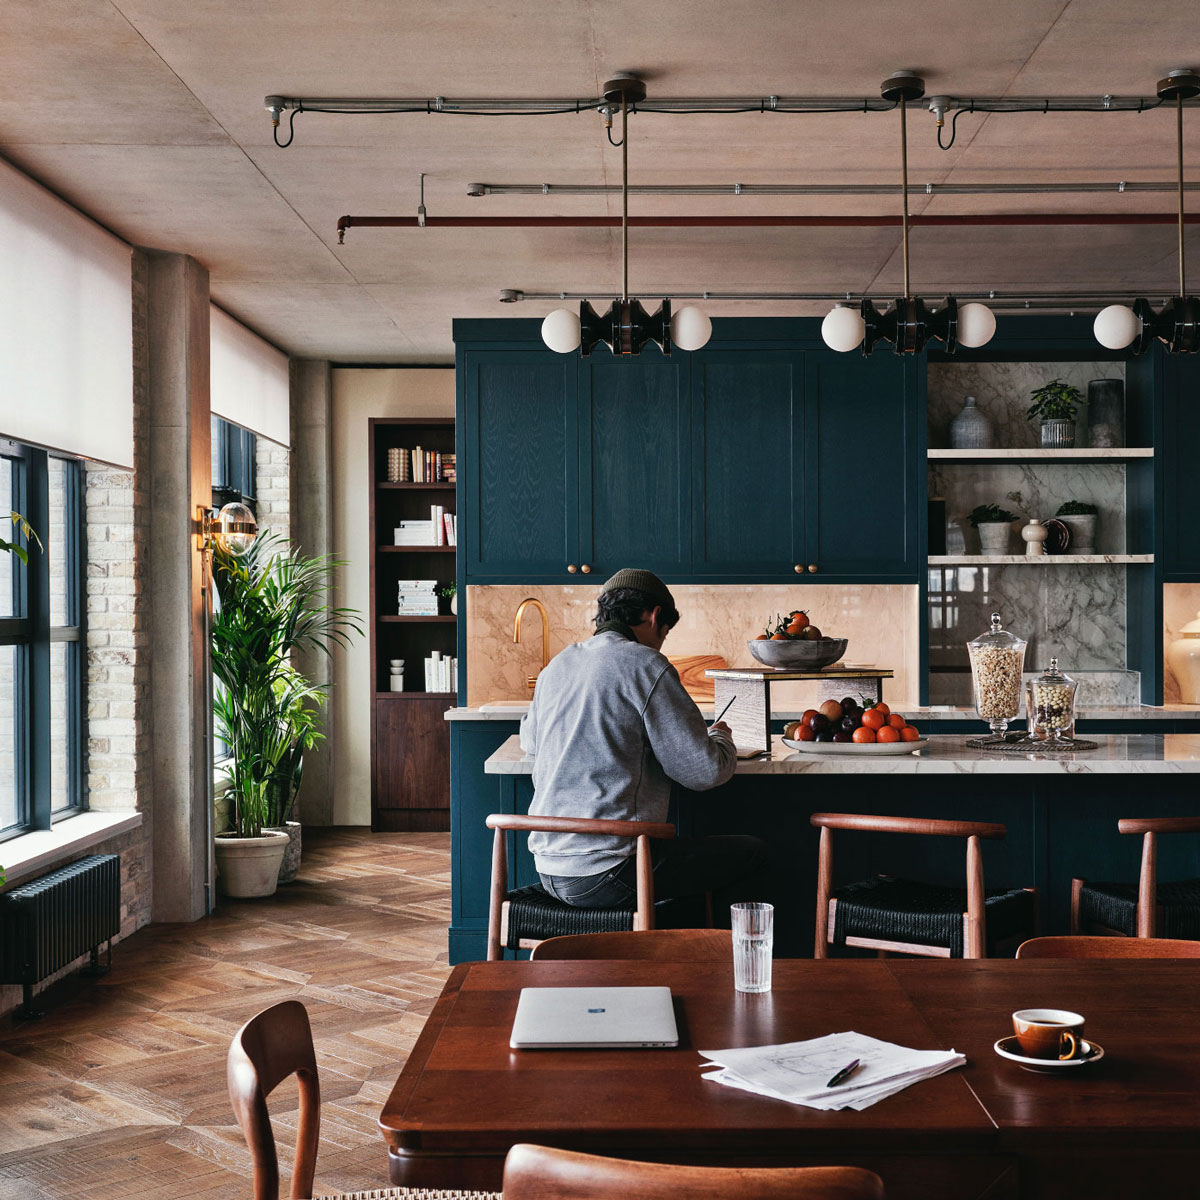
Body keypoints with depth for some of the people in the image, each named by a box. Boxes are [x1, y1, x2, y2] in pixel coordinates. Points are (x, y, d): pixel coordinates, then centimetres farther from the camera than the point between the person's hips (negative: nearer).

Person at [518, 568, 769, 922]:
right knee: (751, 854, 9)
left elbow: (528, 739, 32)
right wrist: (721, 738, 12)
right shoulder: (645, 664, -10)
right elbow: (703, 771, -11)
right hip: (608, 874, -8)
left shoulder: (556, 666, 12)